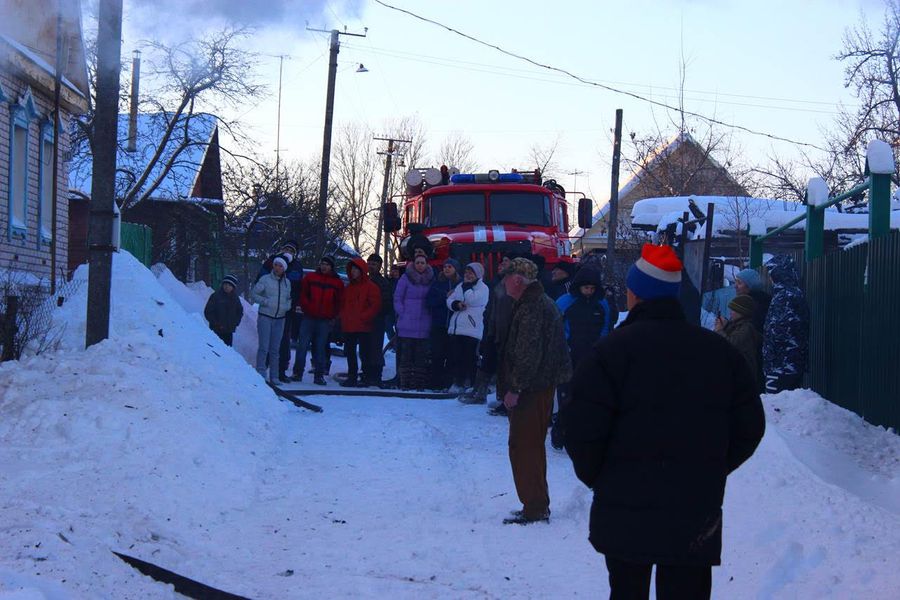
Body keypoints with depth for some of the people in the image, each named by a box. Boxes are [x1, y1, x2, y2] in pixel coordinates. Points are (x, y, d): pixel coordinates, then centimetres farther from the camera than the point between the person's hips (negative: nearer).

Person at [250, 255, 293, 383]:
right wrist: (265, 302, -14)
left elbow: (290, 298, 19)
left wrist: (287, 306, -1)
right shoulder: (265, 279, -4)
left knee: (275, 349, 7)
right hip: (265, 317, -4)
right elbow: (253, 294, -2)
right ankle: (261, 374, -9)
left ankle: (274, 376, 10)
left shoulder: (287, 282, 9)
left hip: (279, 319, 4)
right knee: (264, 347, -10)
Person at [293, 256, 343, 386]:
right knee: (302, 345, -2)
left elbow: (339, 302, 10)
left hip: (325, 320, 0)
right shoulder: (310, 278, 7)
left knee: (320, 348, 3)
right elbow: (302, 294, 9)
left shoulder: (337, 283, 7)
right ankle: (297, 373, 4)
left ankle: (319, 375, 8)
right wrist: (303, 306, -6)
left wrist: (334, 317, 2)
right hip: (309, 318, 0)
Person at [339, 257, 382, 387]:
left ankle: (367, 378, -1)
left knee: (365, 353, -6)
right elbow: (342, 304, 22)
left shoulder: (370, 287, -3)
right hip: (348, 327, 7)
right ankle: (352, 377, 15)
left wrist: (363, 317, -15)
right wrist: (344, 317, 5)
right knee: (350, 352, 8)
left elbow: (375, 306, -9)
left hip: (364, 327, -7)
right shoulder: (348, 287, 17)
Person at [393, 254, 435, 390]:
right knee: (406, 353, -3)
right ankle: (405, 382, 0)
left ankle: (419, 383, 6)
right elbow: (397, 298, 3)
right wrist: (403, 314, -6)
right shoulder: (406, 278, 2)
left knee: (421, 355, 2)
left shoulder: (431, 280, 9)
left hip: (424, 325, 2)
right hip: (407, 325, -2)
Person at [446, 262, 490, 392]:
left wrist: (467, 286, -6)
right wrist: (456, 304, -7)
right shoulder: (460, 286, 18)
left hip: (472, 329, -7)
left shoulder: (483, 288, -2)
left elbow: (473, 300, -17)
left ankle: (470, 384, 0)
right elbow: (449, 300, 14)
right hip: (456, 328, 7)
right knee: (455, 357, 7)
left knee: (469, 359, -6)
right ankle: (458, 382, 16)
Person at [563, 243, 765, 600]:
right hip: (697, 515, 2)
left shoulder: (612, 350, -10)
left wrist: (595, 477, 4)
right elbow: (749, 426, 6)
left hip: (624, 513, -2)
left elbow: (583, 429, -15)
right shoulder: (720, 351, 3)